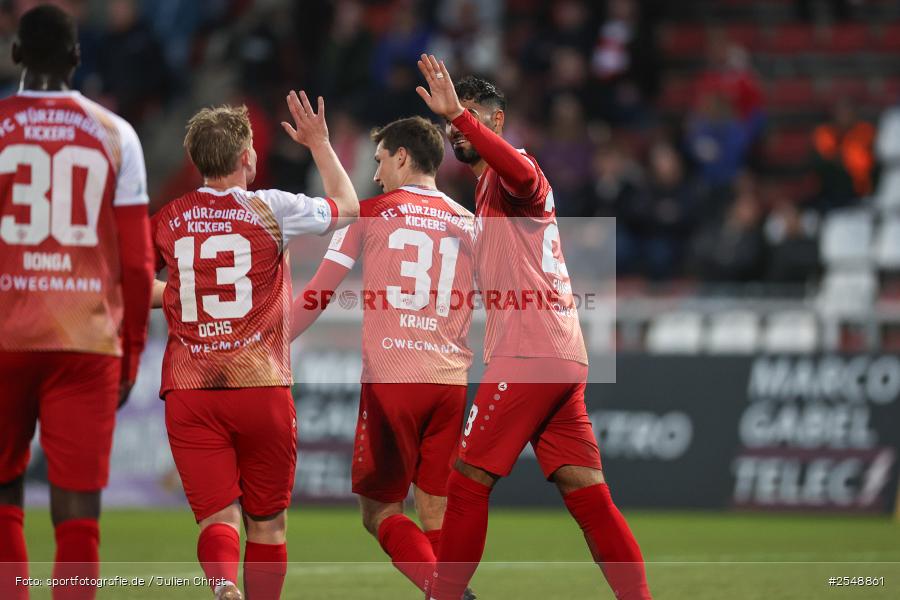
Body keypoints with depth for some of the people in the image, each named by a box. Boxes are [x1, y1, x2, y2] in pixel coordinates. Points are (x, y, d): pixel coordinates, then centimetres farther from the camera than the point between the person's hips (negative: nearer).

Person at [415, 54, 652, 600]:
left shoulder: (507, 176, -5)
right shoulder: (489, 191, 25)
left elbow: (522, 174, -32)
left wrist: (458, 114, -37)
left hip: (531, 355, -10)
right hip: (564, 356, 10)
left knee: (468, 482, -5)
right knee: (586, 493, 5)